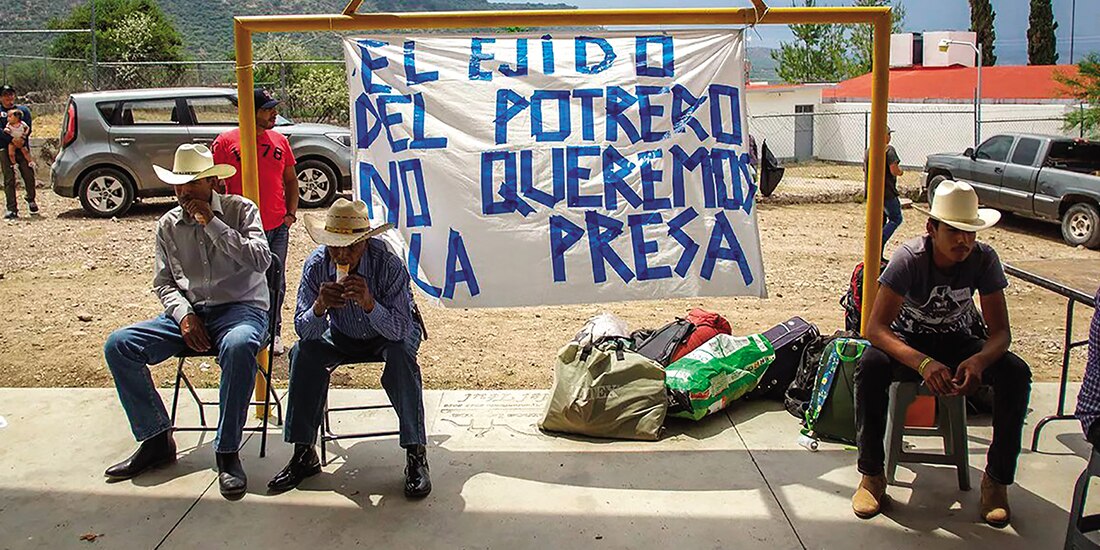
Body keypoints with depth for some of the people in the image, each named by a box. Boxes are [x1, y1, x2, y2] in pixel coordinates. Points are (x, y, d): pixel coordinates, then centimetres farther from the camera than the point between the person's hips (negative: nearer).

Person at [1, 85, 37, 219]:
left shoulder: (23, 110, 16)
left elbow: (29, 127, 4)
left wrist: (23, 139, -15)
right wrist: (12, 139, -20)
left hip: (22, 147, 1)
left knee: (28, 174, -4)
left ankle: (30, 199, 23)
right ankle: (12, 209, -1)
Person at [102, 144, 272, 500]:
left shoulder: (240, 210, 0)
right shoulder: (168, 225, 11)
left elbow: (261, 260, -14)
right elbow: (163, 282, 13)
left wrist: (213, 224, -16)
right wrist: (184, 314, -7)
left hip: (241, 307, -5)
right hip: (189, 313, 5)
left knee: (238, 346, -40)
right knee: (118, 346, -15)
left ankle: (227, 451, -26)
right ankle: (156, 440, -4)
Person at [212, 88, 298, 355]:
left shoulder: (279, 140, 9)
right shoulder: (226, 141, -4)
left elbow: (291, 180, 17)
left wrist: (291, 213, 6)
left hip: (278, 227, 4)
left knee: (275, 283, 10)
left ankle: (274, 332, 25)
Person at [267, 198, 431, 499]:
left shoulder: (389, 264, -31)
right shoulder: (316, 265, -21)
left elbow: (400, 330, -36)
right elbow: (304, 331, -21)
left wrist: (369, 303, -53)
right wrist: (320, 306, -43)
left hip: (388, 335, -3)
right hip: (343, 337, 3)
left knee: (400, 354, -34)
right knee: (304, 352, -23)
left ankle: (416, 455, -25)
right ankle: (304, 453, -11)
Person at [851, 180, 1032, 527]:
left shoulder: (984, 259, -17)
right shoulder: (910, 258, -25)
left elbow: (1000, 332, -15)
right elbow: (876, 328, -30)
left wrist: (978, 361, -39)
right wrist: (923, 363, -47)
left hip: (957, 343, 3)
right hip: (909, 342, -2)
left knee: (1016, 373, -26)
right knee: (871, 365, -35)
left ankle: (997, 479, -10)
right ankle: (872, 475, -20)